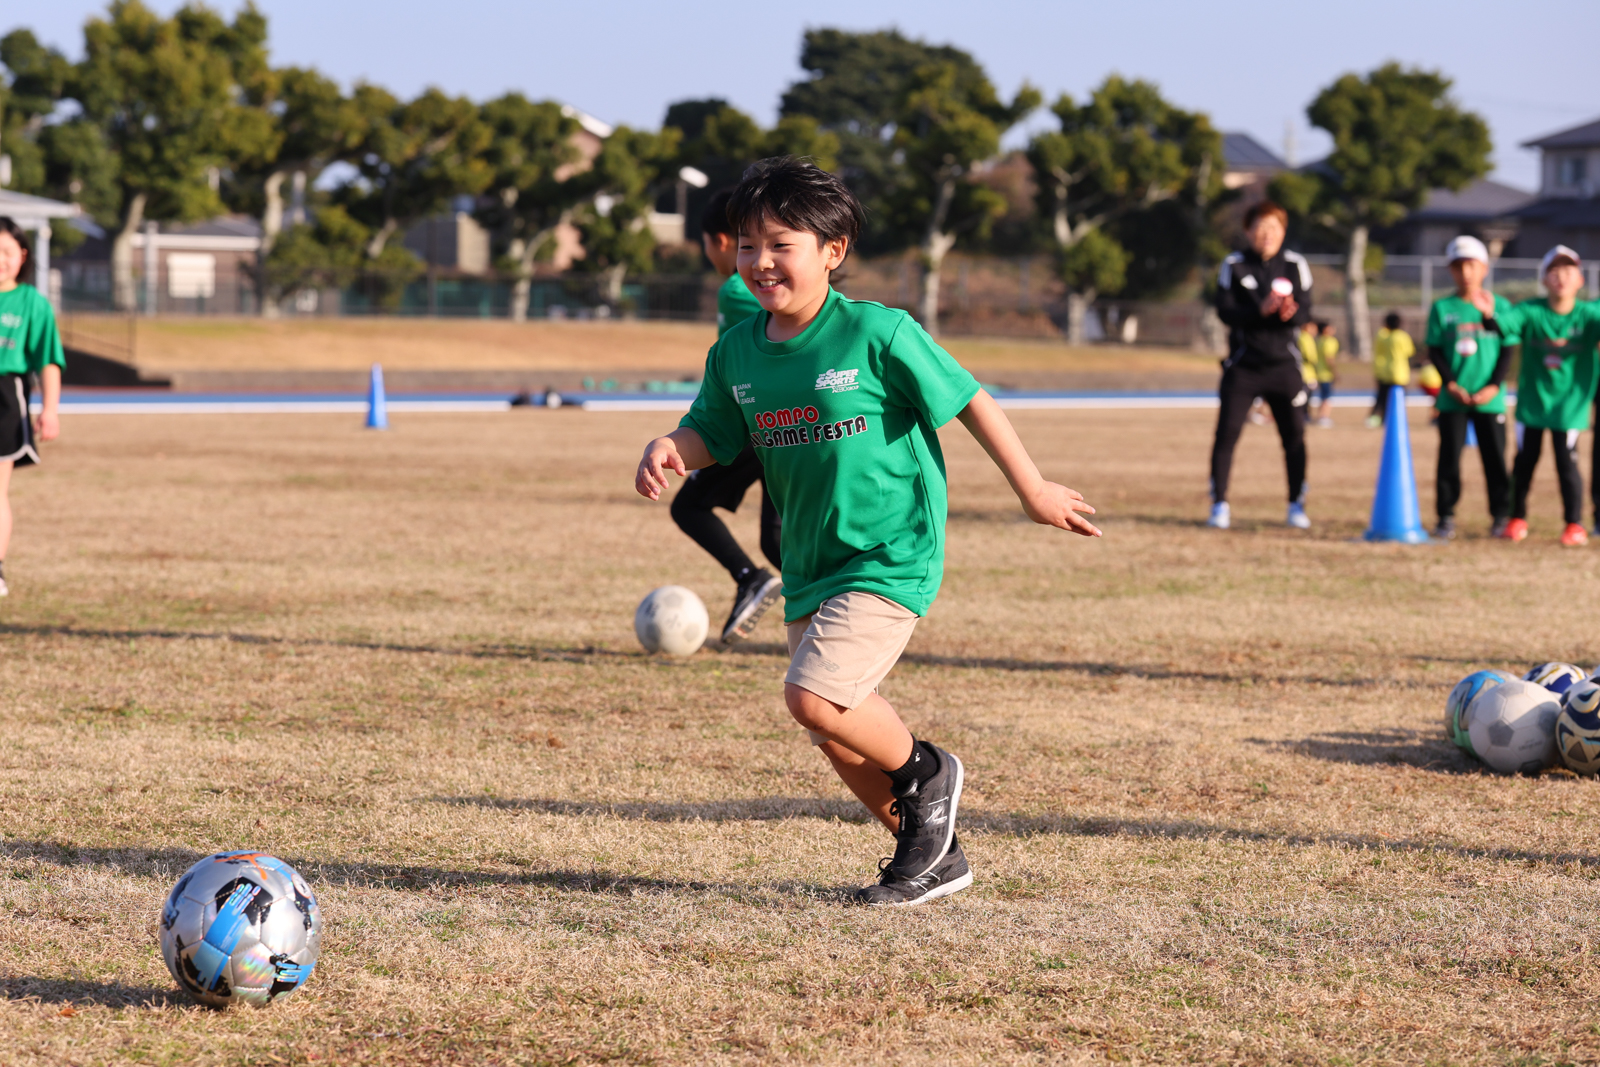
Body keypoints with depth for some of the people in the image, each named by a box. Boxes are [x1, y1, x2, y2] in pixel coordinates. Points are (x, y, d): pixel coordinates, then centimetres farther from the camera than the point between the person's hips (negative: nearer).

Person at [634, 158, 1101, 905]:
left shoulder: (878, 334, -15)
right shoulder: (737, 353, 2)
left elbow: (969, 402, -7)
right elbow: (710, 435, 13)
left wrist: (1032, 490, -2)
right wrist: (668, 449, -11)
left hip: (892, 556, -7)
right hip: (810, 564, 7)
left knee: (812, 696, -22)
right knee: (837, 734, 9)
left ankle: (926, 773, 5)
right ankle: (935, 856, 27)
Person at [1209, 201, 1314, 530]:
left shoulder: (1295, 265, 4)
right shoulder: (1234, 265, 0)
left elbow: (1305, 311, -2)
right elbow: (1225, 311, -10)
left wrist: (1290, 313, -26)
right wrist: (1260, 310, -25)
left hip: (1283, 363, 1)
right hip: (1243, 364, -1)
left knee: (1294, 433, 0)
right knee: (1227, 431, -6)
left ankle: (1296, 504, 12)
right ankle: (1219, 505, 3)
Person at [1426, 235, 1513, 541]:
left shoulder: (1500, 307, 4)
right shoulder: (1442, 308, 4)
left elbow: (1508, 350, 2)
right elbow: (1434, 351, 2)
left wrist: (1493, 386, -9)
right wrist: (1451, 384, -10)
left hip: (1489, 399, 0)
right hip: (1453, 399, 0)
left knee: (1495, 458, 2)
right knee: (1449, 457, 0)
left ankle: (1501, 516, 11)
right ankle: (1446, 518, 7)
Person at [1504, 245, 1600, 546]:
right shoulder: (1531, 312, -8)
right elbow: (1507, 325, -24)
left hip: (1569, 404, -1)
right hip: (1531, 400, 1)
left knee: (1567, 462, -3)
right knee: (1525, 460, 11)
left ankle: (1575, 524, 10)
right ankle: (1517, 518, 28)